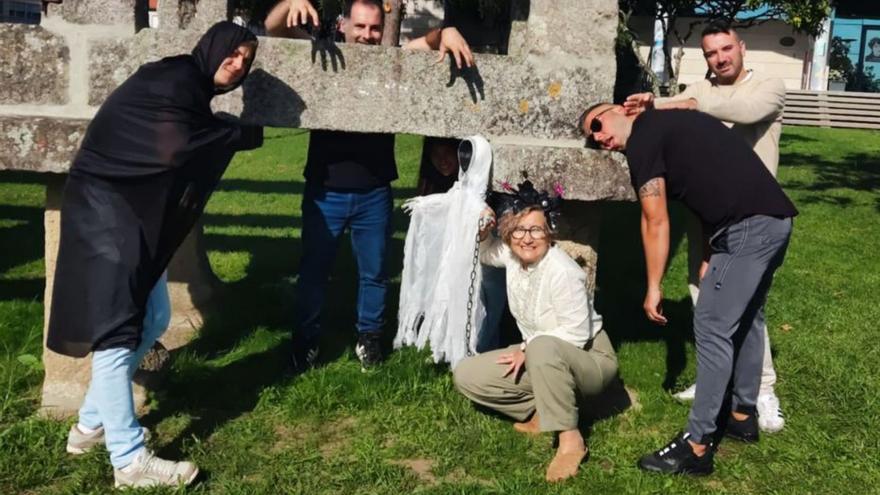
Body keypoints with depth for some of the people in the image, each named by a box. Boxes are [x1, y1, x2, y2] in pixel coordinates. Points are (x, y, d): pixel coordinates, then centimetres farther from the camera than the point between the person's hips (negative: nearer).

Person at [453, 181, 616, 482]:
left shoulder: (563, 271, -27)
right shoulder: (513, 256, -5)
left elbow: (576, 335, -26)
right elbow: (485, 254, 18)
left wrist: (528, 348, -19)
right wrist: (483, 234, -4)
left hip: (589, 359, -8)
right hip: (540, 357, 8)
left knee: (543, 347, -43)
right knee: (466, 376, -4)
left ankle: (570, 439, -30)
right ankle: (543, 412, -2)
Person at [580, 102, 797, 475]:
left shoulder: (642, 139, -4)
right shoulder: (669, 123, 22)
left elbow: (656, 223, -6)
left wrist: (653, 288, 1)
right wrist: (710, 257, 17)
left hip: (748, 228, -10)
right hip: (774, 219, 10)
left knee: (713, 328, -5)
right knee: (747, 318, 21)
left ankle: (697, 446, 0)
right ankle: (743, 416, 36)